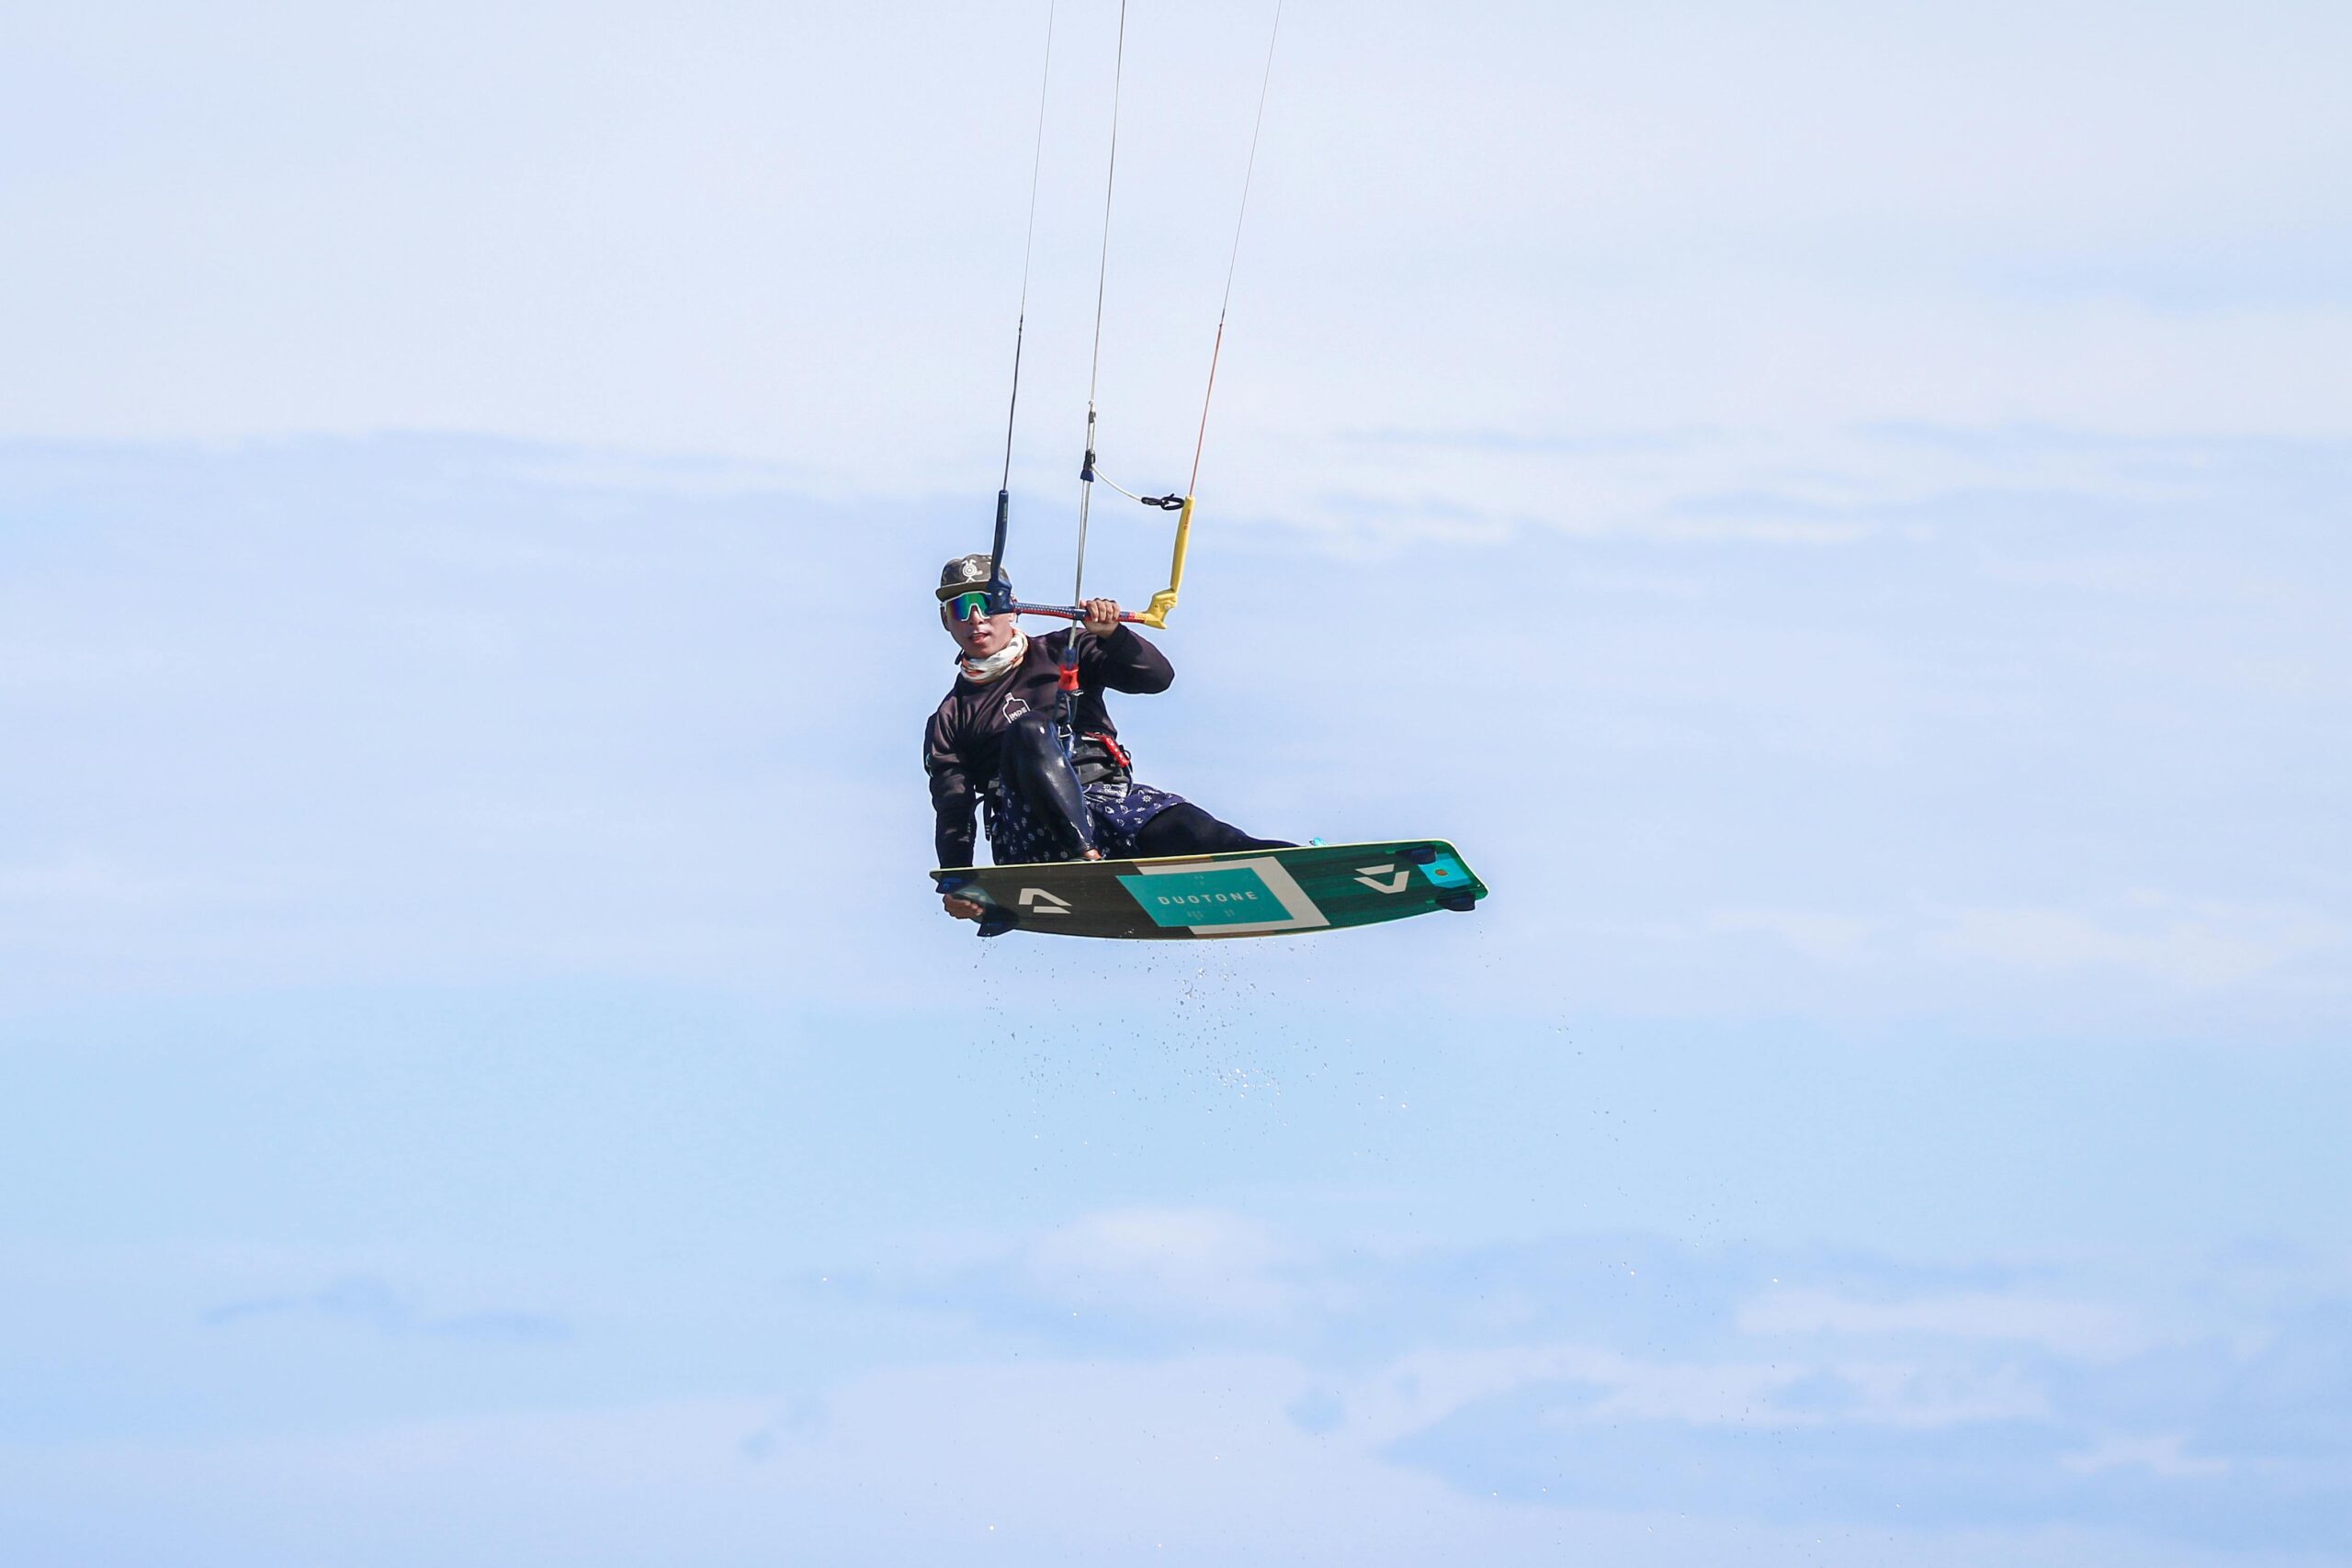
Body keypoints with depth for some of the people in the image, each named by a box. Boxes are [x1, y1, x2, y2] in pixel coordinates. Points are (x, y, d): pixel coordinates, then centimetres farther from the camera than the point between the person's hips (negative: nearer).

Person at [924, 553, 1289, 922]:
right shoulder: (950, 721, 21)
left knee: (1196, 833, -25)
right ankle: (1086, 859, -46)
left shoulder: (1060, 653, 21)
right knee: (1028, 730, -31)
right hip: (1029, 832, -1)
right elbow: (952, 815, 11)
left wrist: (1110, 633, -8)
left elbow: (1157, 677, 10)